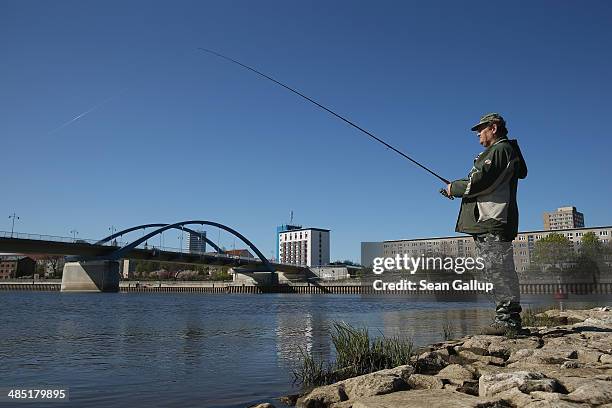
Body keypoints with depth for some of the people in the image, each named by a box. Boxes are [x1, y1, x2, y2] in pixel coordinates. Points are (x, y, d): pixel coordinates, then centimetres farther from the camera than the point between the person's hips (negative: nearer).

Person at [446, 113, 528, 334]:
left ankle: (508, 320, -6)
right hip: (487, 223, 11)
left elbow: (479, 182, -16)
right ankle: (507, 319, 16)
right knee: (496, 272, 11)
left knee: (499, 271, -10)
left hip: (493, 223, -11)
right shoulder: (496, 152, 28)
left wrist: (454, 188, -2)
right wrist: (458, 188, 13)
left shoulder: (500, 150, -5)